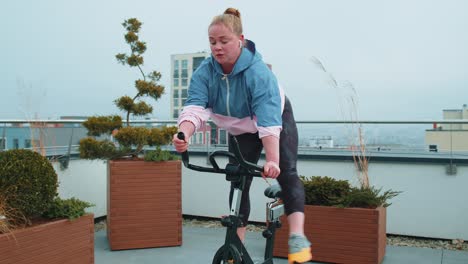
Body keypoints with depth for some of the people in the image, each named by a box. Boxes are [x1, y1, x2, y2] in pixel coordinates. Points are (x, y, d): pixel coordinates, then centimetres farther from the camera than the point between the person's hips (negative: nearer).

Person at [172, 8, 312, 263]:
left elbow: (269, 121, -46)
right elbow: (194, 106, -38)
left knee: (286, 172, -21)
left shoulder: (258, 72, -37)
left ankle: (297, 235, -25)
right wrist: (184, 134, -59)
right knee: (239, 181, 0)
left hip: (278, 120, -3)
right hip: (241, 130, 4)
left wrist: (272, 161, -57)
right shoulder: (204, 72, -24)